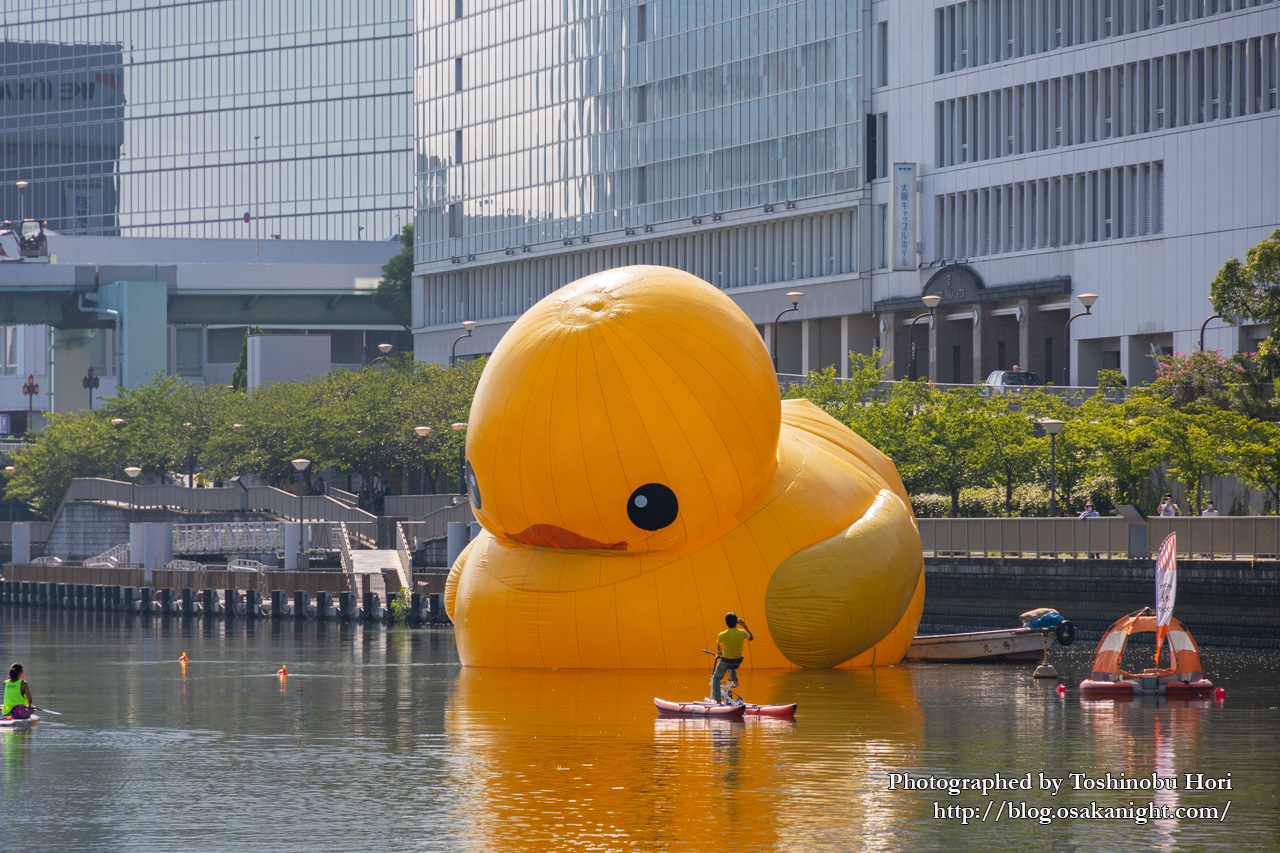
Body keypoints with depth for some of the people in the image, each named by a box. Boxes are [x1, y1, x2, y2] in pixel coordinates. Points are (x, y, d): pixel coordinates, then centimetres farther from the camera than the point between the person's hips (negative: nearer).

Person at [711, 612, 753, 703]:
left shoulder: (722, 635, -16)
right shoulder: (742, 633, -13)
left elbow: (718, 645, 7)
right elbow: (751, 638, 10)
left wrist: (719, 653, 28)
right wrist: (744, 626, 16)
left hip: (725, 661, -3)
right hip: (738, 662, 3)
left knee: (716, 678, 19)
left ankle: (718, 700, 11)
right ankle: (735, 680, 26)